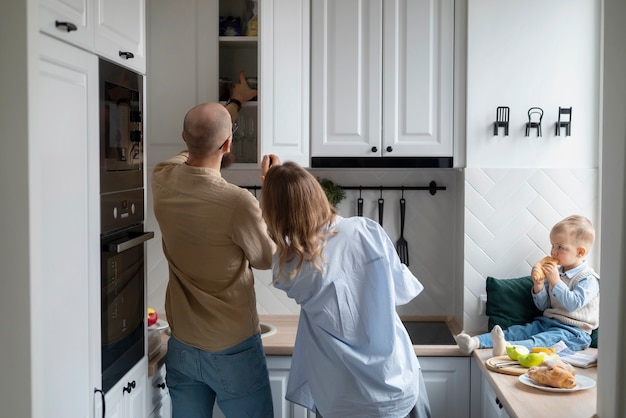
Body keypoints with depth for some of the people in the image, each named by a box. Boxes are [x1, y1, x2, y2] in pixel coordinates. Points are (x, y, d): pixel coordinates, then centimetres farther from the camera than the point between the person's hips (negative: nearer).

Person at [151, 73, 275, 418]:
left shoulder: (162, 180, -9)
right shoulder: (237, 202, -26)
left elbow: (197, 143, 14)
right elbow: (267, 259, -6)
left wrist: (234, 103, 29)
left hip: (181, 347, 5)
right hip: (233, 351, -5)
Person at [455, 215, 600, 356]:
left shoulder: (588, 278, -6)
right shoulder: (556, 272, 16)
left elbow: (573, 304, -21)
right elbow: (543, 306, 15)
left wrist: (555, 281, -19)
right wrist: (538, 284, -3)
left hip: (573, 331, -8)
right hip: (547, 322, 8)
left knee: (548, 338, -35)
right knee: (517, 331, -13)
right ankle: (476, 342, -32)